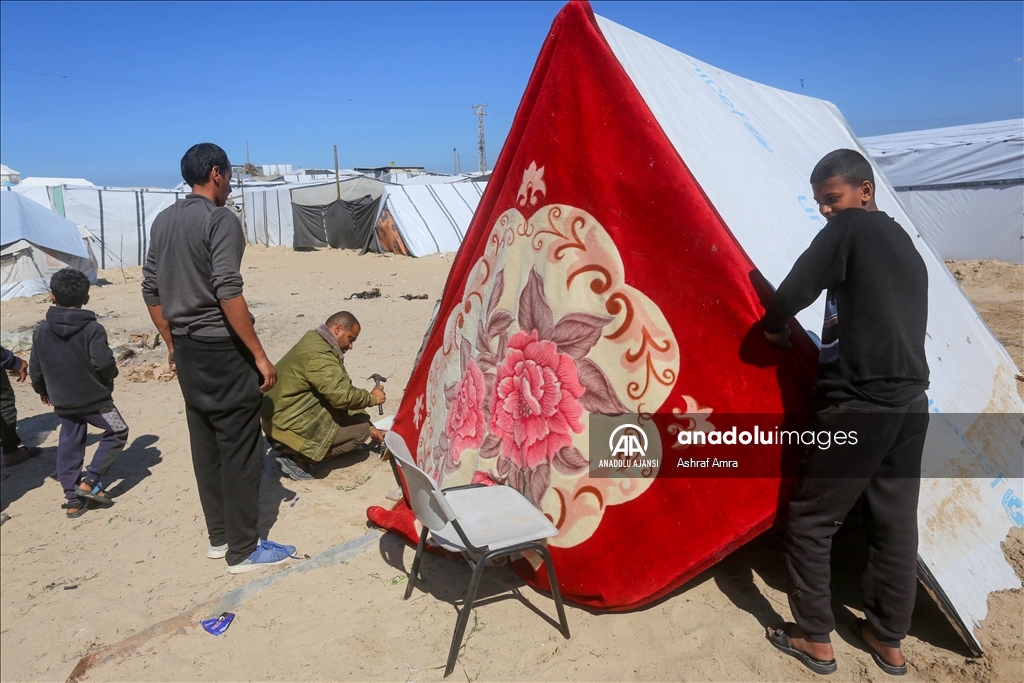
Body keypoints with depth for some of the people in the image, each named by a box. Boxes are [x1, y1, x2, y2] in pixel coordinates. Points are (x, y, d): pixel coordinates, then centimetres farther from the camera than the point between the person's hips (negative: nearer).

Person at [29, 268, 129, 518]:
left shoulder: (41, 331, 0)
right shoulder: (92, 328, -16)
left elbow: (35, 368, 6)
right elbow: (103, 362, -24)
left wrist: (42, 390, 24)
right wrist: (111, 375, -1)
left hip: (62, 401, 5)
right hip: (94, 397, -5)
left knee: (68, 446, 14)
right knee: (117, 432, 12)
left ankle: (73, 499, 17)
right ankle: (90, 481, 4)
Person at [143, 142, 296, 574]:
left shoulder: (163, 221, 12)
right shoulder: (220, 220, -13)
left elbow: (151, 290, 14)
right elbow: (228, 294, -21)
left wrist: (172, 343, 23)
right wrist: (260, 356, -17)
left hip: (187, 349, 9)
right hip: (221, 349, -8)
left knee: (205, 444, 14)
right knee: (240, 448, -1)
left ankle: (219, 537, 25)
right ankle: (243, 550, 7)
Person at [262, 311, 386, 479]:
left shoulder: (317, 343, 12)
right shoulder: (319, 354, -21)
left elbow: (339, 392, 14)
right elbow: (343, 396, -28)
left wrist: (370, 427, 10)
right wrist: (371, 398, -7)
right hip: (291, 426, -10)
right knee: (361, 430, -6)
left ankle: (298, 452, 8)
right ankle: (300, 458, -6)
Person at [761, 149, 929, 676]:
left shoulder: (849, 228, -7)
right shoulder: (906, 246, 17)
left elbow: (792, 293, -14)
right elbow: (896, 323, 19)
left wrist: (774, 329, 6)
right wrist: (821, 345, 19)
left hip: (861, 407, -9)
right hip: (911, 401, 9)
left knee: (808, 520, 4)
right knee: (895, 523, 15)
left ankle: (814, 639, 16)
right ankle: (888, 640, 29)